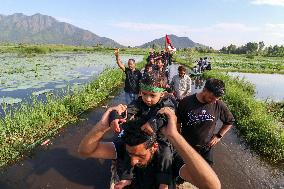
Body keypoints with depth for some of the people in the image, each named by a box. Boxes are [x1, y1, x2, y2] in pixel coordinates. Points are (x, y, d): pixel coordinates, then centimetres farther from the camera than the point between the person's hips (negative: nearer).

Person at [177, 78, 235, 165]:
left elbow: (229, 121, 5)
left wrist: (219, 136, 0)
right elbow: (177, 122, -5)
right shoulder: (186, 102, -17)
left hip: (206, 148, 1)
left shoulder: (219, 105, -14)